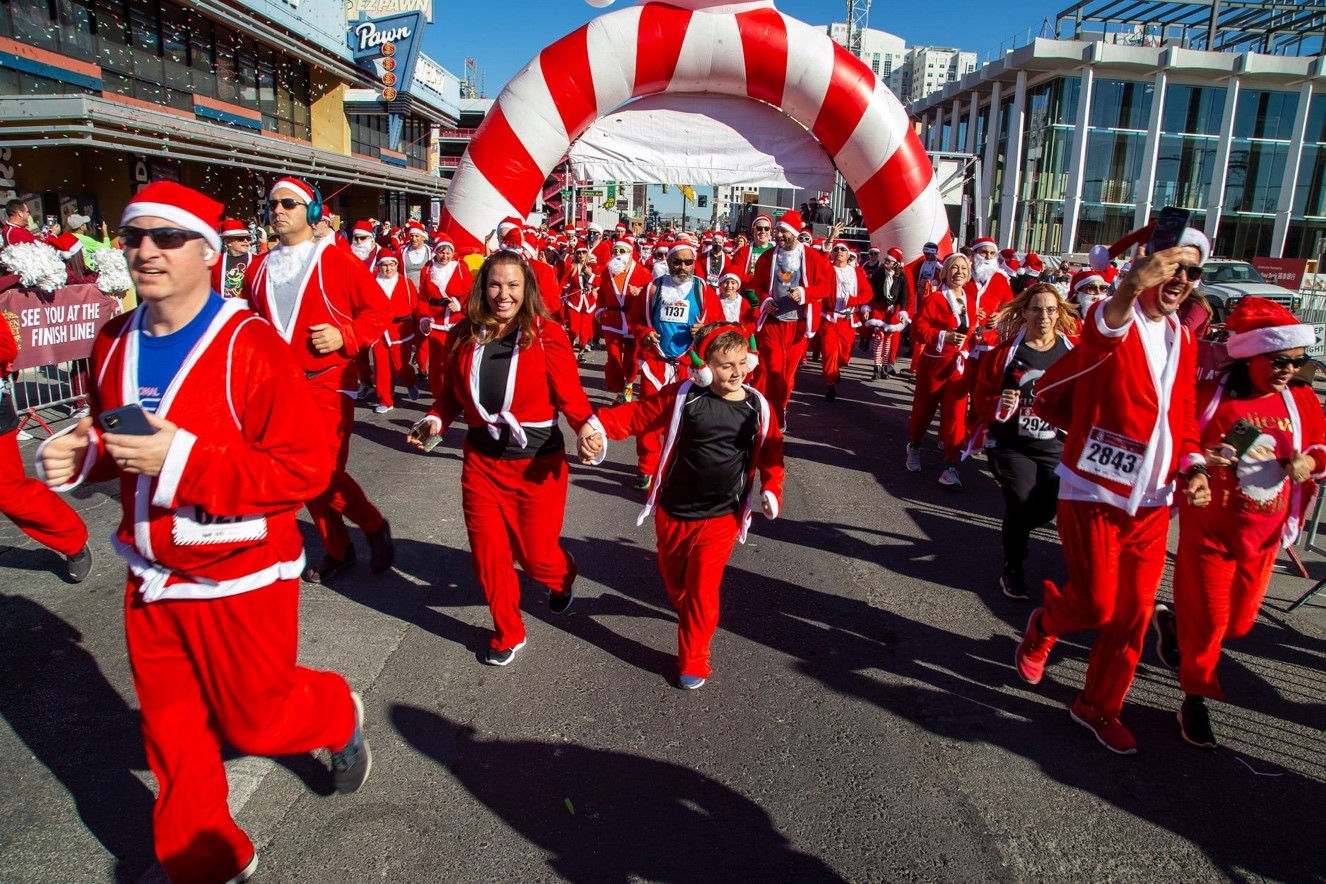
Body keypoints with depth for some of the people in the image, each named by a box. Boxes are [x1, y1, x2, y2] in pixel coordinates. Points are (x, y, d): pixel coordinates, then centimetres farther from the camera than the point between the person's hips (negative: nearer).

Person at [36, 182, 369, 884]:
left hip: (241, 581, -6)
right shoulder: (115, 344, 2)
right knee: (172, 736, 16)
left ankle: (337, 716, 45)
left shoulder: (249, 344, -19)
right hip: (151, 581, 6)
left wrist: (182, 458, -29)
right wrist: (79, 456, -4)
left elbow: (306, 468, -22)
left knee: (253, 721, 12)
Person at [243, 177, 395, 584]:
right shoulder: (259, 268, 11)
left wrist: (345, 336, -17)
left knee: (326, 471, -12)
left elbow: (380, 308, -4)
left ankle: (374, 525, 15)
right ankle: (335, 549, 25)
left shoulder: (337, 261, -5)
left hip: (328, 384, -6)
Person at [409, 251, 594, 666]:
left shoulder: (547, 336, -12)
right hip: (481, 460, 4)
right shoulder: (466, 337, 0)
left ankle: (563, 578, 48)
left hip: (538, 463, -3)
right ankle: (507, 633, 32)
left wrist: (588, 426, -33)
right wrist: (436, 418, -10)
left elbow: (570, 395, -14)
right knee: (488, 553, 8)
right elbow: (452, 393, 10)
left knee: (535, 553, 8)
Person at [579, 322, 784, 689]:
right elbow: (637, 415, -11)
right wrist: (597, 424, -28)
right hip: (672, 512, 1)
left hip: (720, 518, -1)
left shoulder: (757, 407, -5)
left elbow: (771, 453, 5)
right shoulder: (682, 396, -11)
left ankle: (693, 661, 19)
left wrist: (771, 488, -10)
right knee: (673, 577, 21)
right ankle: (696, 620, 54)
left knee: (701, 589, -2)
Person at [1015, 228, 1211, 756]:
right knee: (1097, 604, -2)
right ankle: (1045, 624, 33)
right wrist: (1129, 288, -59)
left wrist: (1193, 467, -2)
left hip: (1151, 500, 6)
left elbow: (1183, 416, 16)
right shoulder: (1112, 320, -11)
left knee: (1133, 612, 10)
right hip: (1094, 493, -6)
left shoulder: (1183, 340, 10)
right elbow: (1102, 332, -38)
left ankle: (1099, 707, 30)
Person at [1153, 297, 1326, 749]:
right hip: (1209, 529, -5)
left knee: (1238, 622, 14)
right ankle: (1196, 699, 22)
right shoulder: (1212, 394, -11)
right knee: (1207, 622, 2)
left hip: (1262, 536, 5)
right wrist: (1200, 458, -27)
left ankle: (1172, 622, 44)